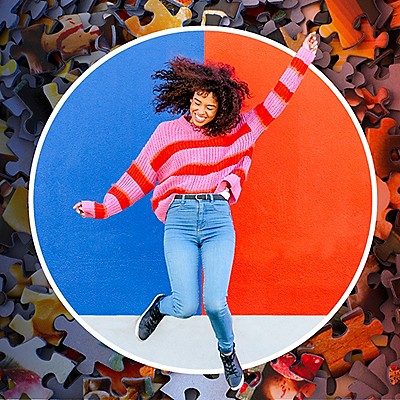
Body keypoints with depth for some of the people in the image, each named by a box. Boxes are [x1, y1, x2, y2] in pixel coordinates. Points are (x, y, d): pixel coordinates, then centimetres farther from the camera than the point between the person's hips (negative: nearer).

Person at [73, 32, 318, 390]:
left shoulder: (237, 130, 11)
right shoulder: (168, 133, 8)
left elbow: (275, 102, 14)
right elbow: (139, 175, 10)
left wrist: (303, 58, 13)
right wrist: (103, 207, 5)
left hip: (219, 217, 1)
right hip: (179, 217, 0)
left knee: (215, 304, -12)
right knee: (187, 307, -11)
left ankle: (228, 351, 24)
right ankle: (161, 305, 29)